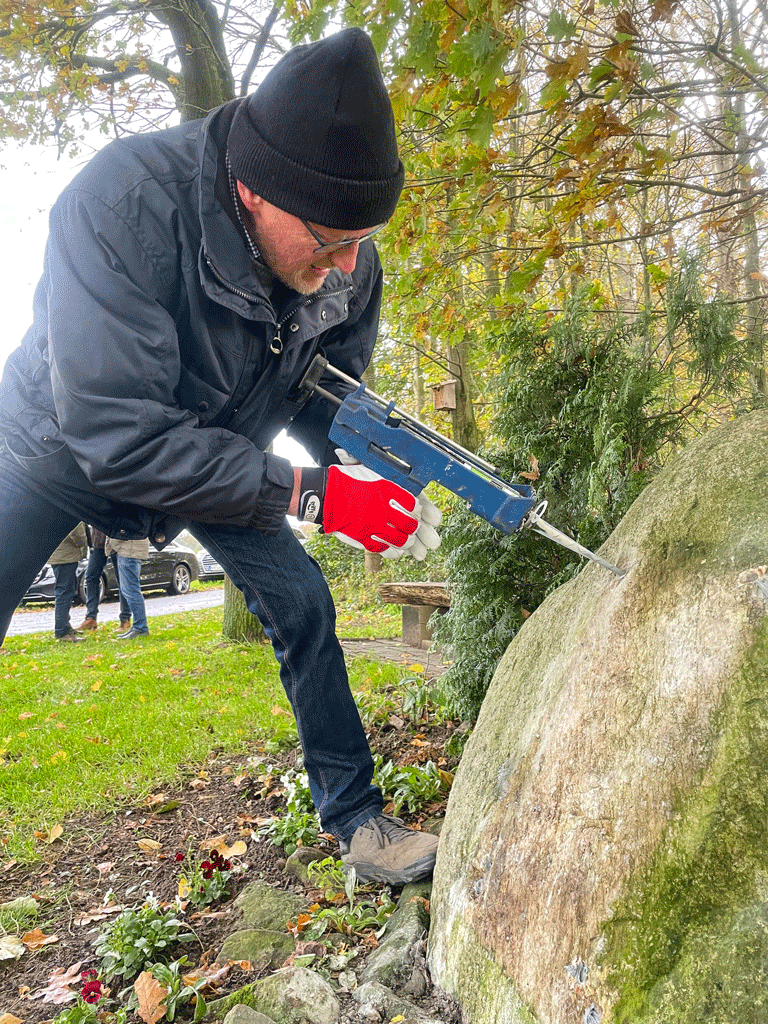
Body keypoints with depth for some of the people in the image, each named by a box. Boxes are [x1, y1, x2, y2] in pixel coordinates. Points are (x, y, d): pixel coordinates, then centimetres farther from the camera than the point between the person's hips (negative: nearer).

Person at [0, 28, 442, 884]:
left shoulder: (350, 268, -20)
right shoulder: (125, 203, -37)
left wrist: (381, 483, -28)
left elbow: (328, 402, -7)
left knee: (304, 607, -3)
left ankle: (356, 822, 13)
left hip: (212, 455, 4)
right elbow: (116, 432, -40)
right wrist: (312, 495, -42)